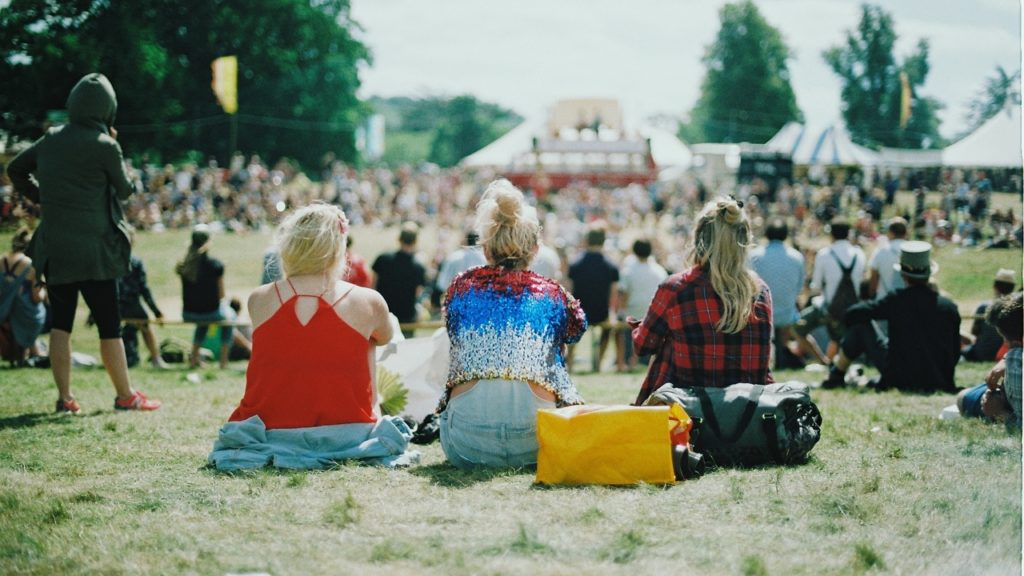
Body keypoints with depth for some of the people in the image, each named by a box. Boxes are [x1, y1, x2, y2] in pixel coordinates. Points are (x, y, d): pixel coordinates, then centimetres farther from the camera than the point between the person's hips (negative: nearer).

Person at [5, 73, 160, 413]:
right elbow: (125, 190, 2)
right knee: (108, 325, 3)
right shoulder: (104, 146, -11)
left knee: (60, 324, 10)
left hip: (53, 248, 5)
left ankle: (64, 397, 9)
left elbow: (15, 169, 17)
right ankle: (126, 396, 9)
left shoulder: (51, 140, 6)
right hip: (94, 250, -5)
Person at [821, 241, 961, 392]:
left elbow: (852, 314, -7)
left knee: (860, 324, 8)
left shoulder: (896, 300, -11)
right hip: (939, 383, 4)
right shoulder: (949, 307, -3)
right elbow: (955, 353, 5)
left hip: (901, 379, -4)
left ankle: (835, 377, 23)